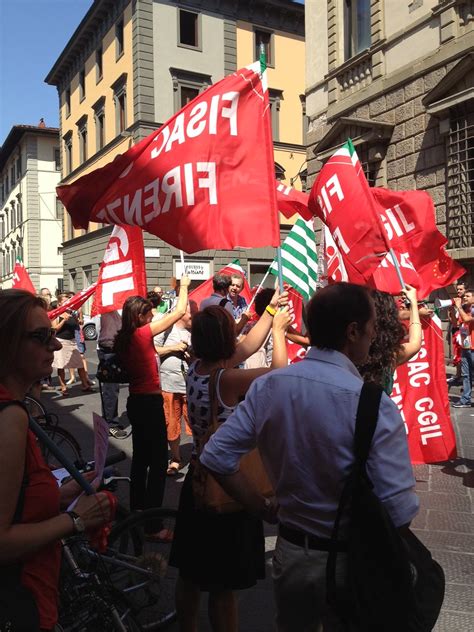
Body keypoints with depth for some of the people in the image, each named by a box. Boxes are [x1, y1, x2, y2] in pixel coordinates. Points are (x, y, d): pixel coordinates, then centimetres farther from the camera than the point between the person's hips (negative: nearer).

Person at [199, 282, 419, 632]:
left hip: (290, 551, 4)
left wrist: (264, 509, 2)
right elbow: (399, 510, -26)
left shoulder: (268, 385, -11)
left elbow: (217, 456, -8)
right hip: (350, 562, -3)